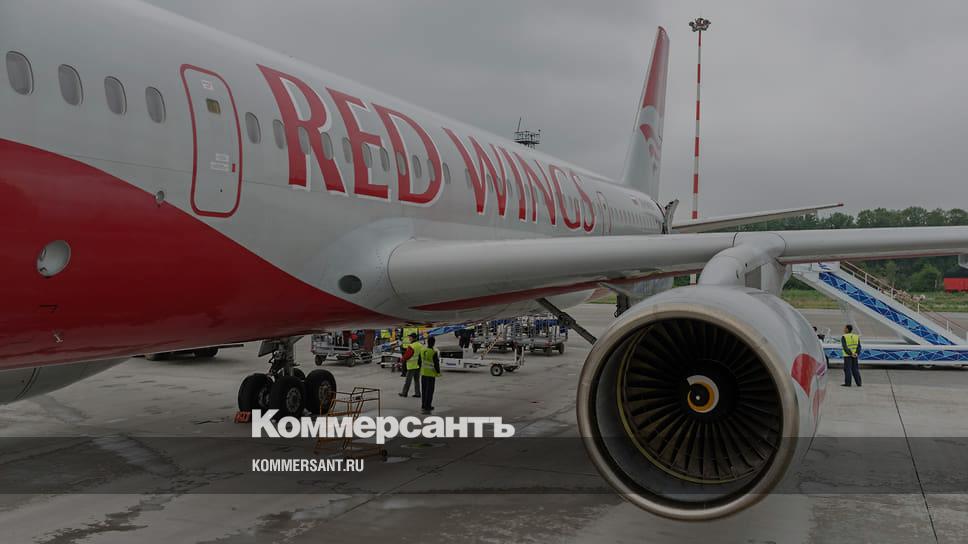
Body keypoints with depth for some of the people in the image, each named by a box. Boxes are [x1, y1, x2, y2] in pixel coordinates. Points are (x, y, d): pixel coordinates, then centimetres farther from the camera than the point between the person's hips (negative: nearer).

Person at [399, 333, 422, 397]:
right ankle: (417, 393, 12)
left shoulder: (411, 346, -18)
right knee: (417, 380, 12)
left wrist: (403, 360, 5)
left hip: (412, 366, -7)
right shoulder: (420, 345, 4)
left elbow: (407, 355, -14)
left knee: (408, 380, 2)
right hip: (418, 365, 7)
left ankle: (404, 393, 9)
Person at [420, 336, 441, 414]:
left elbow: (420, 361, 10)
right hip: (431, 374, -6)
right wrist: (438, 372, -2)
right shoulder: (434, 352, -18)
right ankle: (426, 408, -3)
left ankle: (424, 406, 29)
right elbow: (436, 364, -16)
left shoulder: (422, 350, 1)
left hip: (423, 373, 6)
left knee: (424, 390, 18)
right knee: (429, 391, -1)